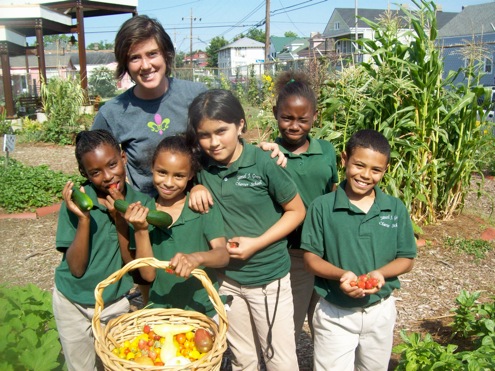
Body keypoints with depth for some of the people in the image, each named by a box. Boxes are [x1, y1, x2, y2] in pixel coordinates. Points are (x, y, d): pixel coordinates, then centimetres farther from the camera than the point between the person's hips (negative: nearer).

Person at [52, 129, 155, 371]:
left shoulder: (141, 202, -14)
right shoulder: (75, 202, -17)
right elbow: (76, 268, -18)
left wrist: (120, 220, -26)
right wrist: (84, 219, -30)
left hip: (116, 304, 0)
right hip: (73, 303, 0)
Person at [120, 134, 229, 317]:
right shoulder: (143, 213, -5)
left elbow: (223, 255, -18)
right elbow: (148, 274, -8)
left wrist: (197, 258, -38)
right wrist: (140, 231, -21)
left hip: (204, 309, -1)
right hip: (161, 311, 1)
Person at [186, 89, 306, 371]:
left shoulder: (263, 163, -17)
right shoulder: (202, 165, -6)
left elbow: (297, 211, -9)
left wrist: (256, 243, -19)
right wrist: (197, 187, -11)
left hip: (269, 278, -3)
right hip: (227, 278, 4)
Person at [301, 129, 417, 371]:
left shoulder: (396, 209, -6)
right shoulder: (322, 207, -13)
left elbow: (406, 259, 0)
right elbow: (311, 258, -10)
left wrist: (380, 273, -20)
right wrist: (341, 274, -28)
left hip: (381, 311, 3)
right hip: (334, 313, -3)